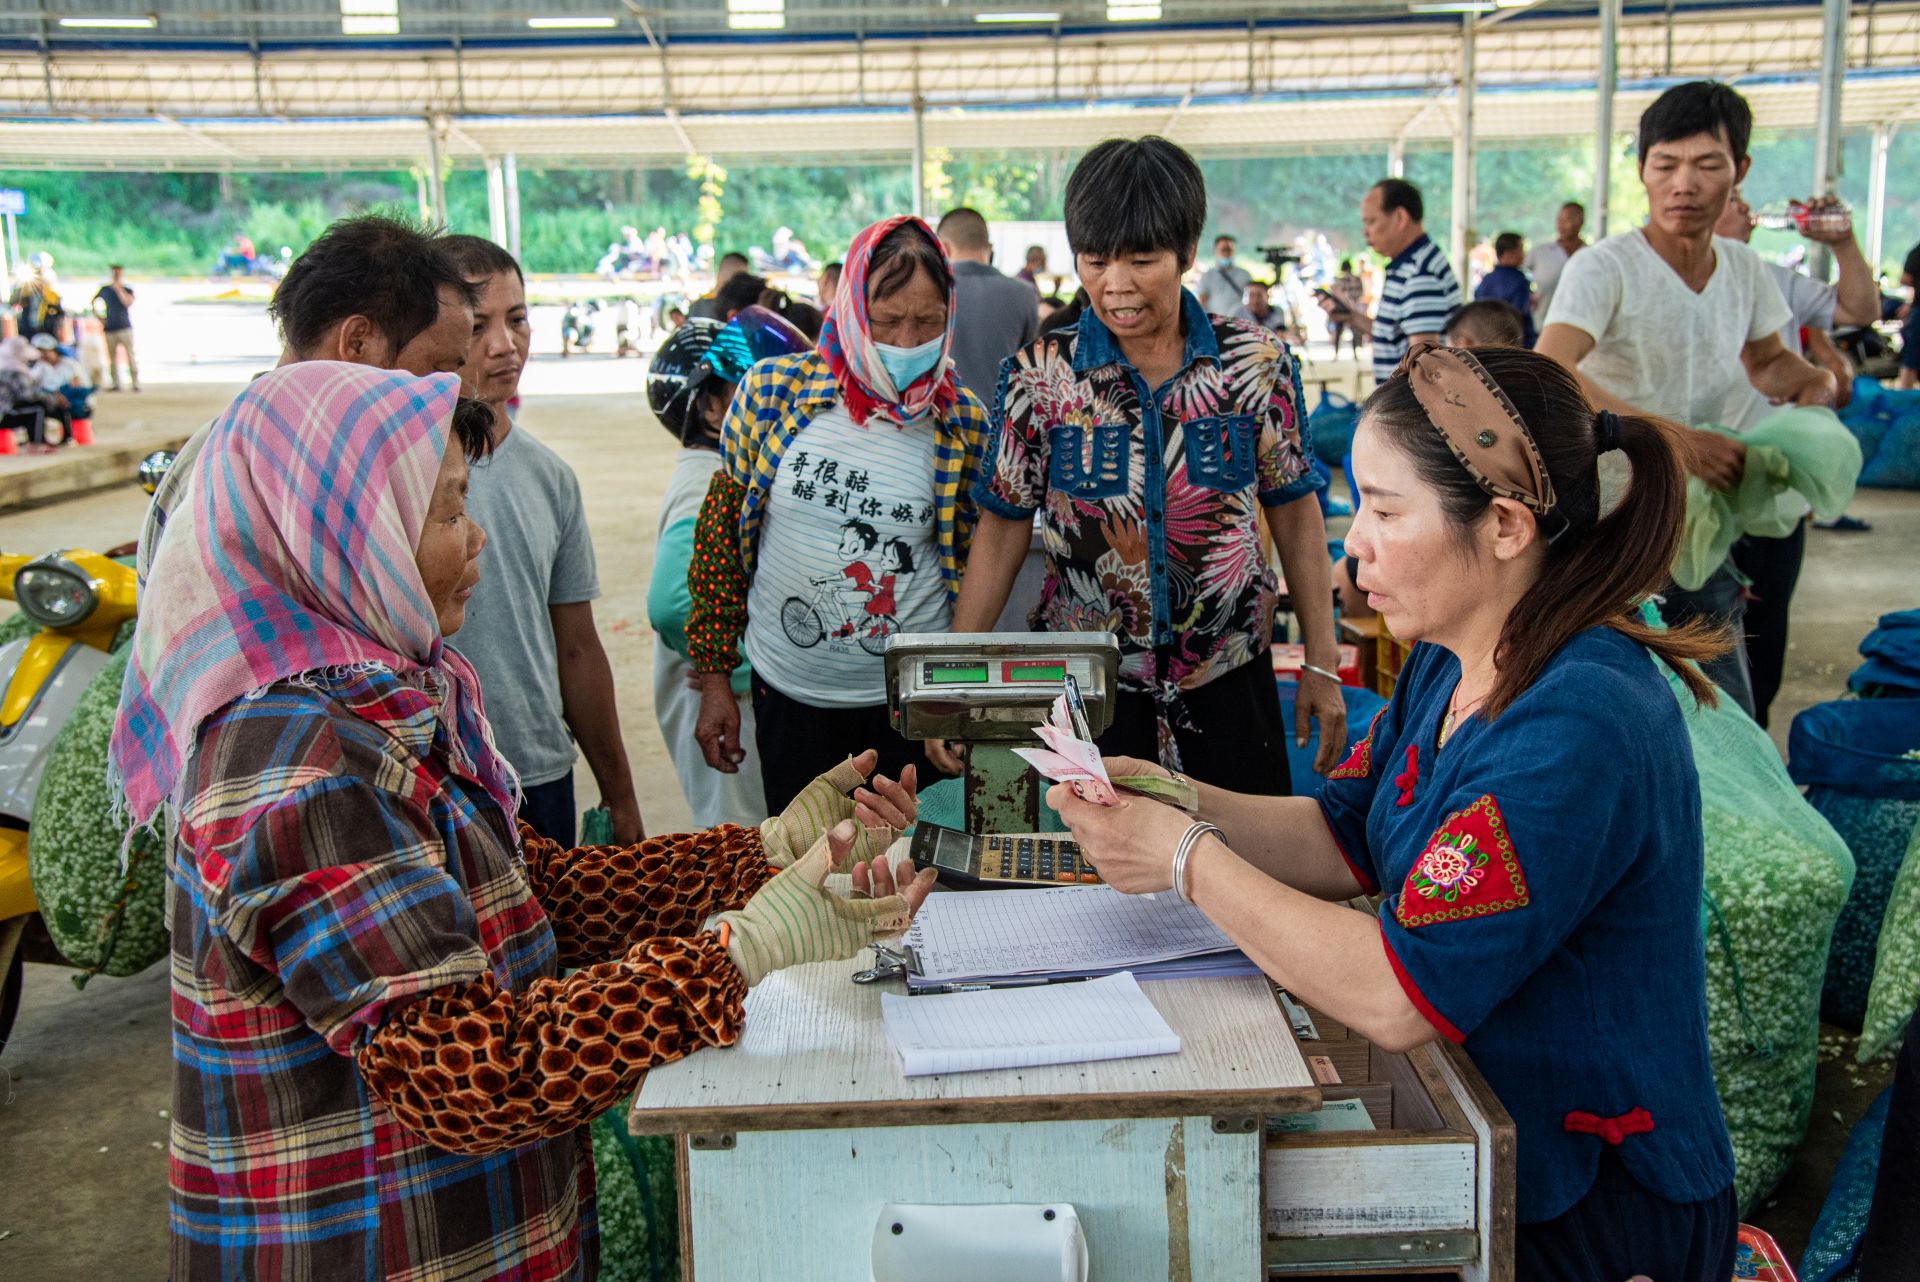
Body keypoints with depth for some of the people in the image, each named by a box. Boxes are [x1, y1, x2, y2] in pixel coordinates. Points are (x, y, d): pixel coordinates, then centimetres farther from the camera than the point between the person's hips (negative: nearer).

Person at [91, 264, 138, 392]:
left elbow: (128, 302, -15)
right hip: (110, 328, 3)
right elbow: (93, 303, 20)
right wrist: (100, 318, 9)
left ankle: (136, 383, -9)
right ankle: (116, 384, 7)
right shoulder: (105, 290, 9)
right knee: (112, 357, 3)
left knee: (130, 355, -9)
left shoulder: (127, 290, 4)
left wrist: (118, 288, -15)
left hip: (125, 328, -2)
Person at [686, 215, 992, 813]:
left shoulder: (963, 422, -7)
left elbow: (975, 563, 4)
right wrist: (714, 679, 3)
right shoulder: (772, 391, -7)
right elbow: (719, 535, 1)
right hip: (789, 694, 1)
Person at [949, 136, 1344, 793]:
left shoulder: (1256, 362, -4)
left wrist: (1321, 665, 4)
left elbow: (1294, 512, 3)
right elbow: (1003, 530, -1)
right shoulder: (1039, 377, -6)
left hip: (1229, 682, 1)